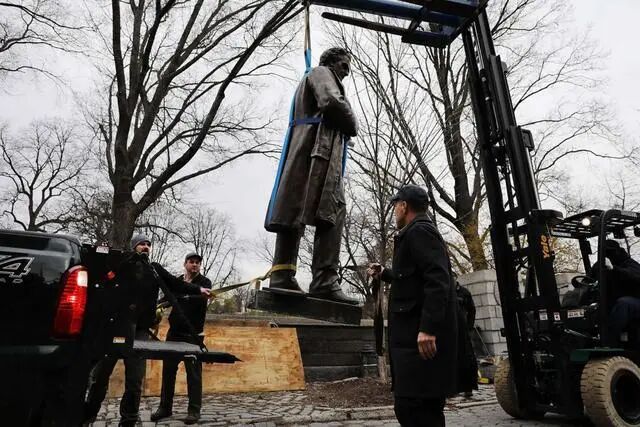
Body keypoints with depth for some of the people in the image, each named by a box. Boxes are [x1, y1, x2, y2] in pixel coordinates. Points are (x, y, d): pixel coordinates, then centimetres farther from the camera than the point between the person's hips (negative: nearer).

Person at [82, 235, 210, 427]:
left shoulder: (155, 269, 12)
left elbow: (176, 284, 5)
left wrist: (198, 289, -7)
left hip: (140, 330, 1)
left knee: (135, 379, 4)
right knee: (100, 373, 10)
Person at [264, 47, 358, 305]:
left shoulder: (311, 80, 39)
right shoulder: (321, 73, 10)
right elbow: (332, 102, -11)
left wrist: (345, 128, 16)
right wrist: (352, 126, 5)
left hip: (311, 148, 10)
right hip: (319, 146, -10)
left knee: (294, 212, -5)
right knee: (331, 213, -19)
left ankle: (282, 275, -12)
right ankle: (324, 281, -27)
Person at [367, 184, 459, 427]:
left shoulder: (419, 231, -9)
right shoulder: (419, 233, 22)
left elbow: (437, 280, -22)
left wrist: (428, 328, -27)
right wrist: (384, 274, 41)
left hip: (421, 337, -10)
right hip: (415, 335, 10)